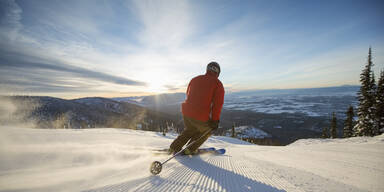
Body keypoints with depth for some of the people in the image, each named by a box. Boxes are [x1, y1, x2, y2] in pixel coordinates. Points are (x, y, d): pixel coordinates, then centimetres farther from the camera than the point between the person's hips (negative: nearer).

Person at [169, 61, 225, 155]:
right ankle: (190, 149, 23)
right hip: (201, 117, -5)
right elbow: (218, 103, -8)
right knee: (206, 132, 26)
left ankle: (174, 147, 31)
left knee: (189, 130, 33)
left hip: (186, 112, 6)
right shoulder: (218, 84, -2)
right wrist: (215, 120, -4)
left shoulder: (195, 79, 14)